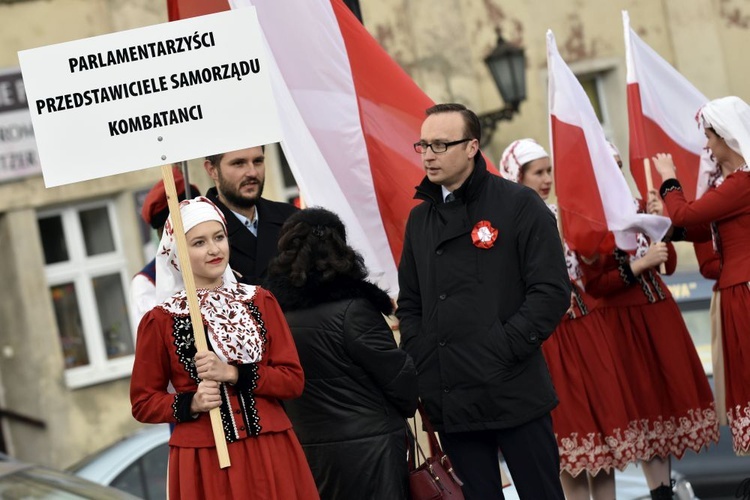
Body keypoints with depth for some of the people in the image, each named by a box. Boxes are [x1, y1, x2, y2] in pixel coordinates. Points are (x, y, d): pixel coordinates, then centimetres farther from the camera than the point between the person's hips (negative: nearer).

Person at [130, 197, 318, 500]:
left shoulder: (260, 302, 5)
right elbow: (143, 403, 4)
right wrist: (191, 404, -13)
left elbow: (294, 380, 1)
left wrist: (233, 374, -12)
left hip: (270, 455, 2)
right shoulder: (159, 322, -1)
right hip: (204, 462, -2)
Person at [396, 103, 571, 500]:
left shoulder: (519, 205, -3)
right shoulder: (420, 218, 15)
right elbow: (410, 302, 19)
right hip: (449, 399, 5)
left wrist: (504, 349, -14)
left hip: (514, 392, -5)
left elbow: (551, 290, -8)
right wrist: (418, 360, 3)